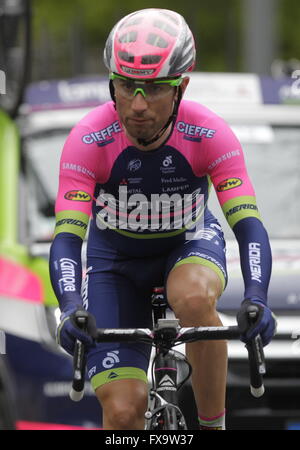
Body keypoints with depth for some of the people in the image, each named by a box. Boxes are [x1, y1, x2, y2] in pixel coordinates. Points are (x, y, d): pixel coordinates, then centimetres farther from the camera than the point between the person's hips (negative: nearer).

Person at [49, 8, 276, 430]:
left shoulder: (209, 135, -27)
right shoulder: (89, 140, -29)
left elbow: (248, 225, -31)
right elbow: (67, 237, -32)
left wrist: (256, 297, -50)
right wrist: (71, 308, -51)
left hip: (189, 244, 0)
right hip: (116, 260, 0)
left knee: (195, 298, -37)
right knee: (123, 411, -13)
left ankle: (213, 424, -19)